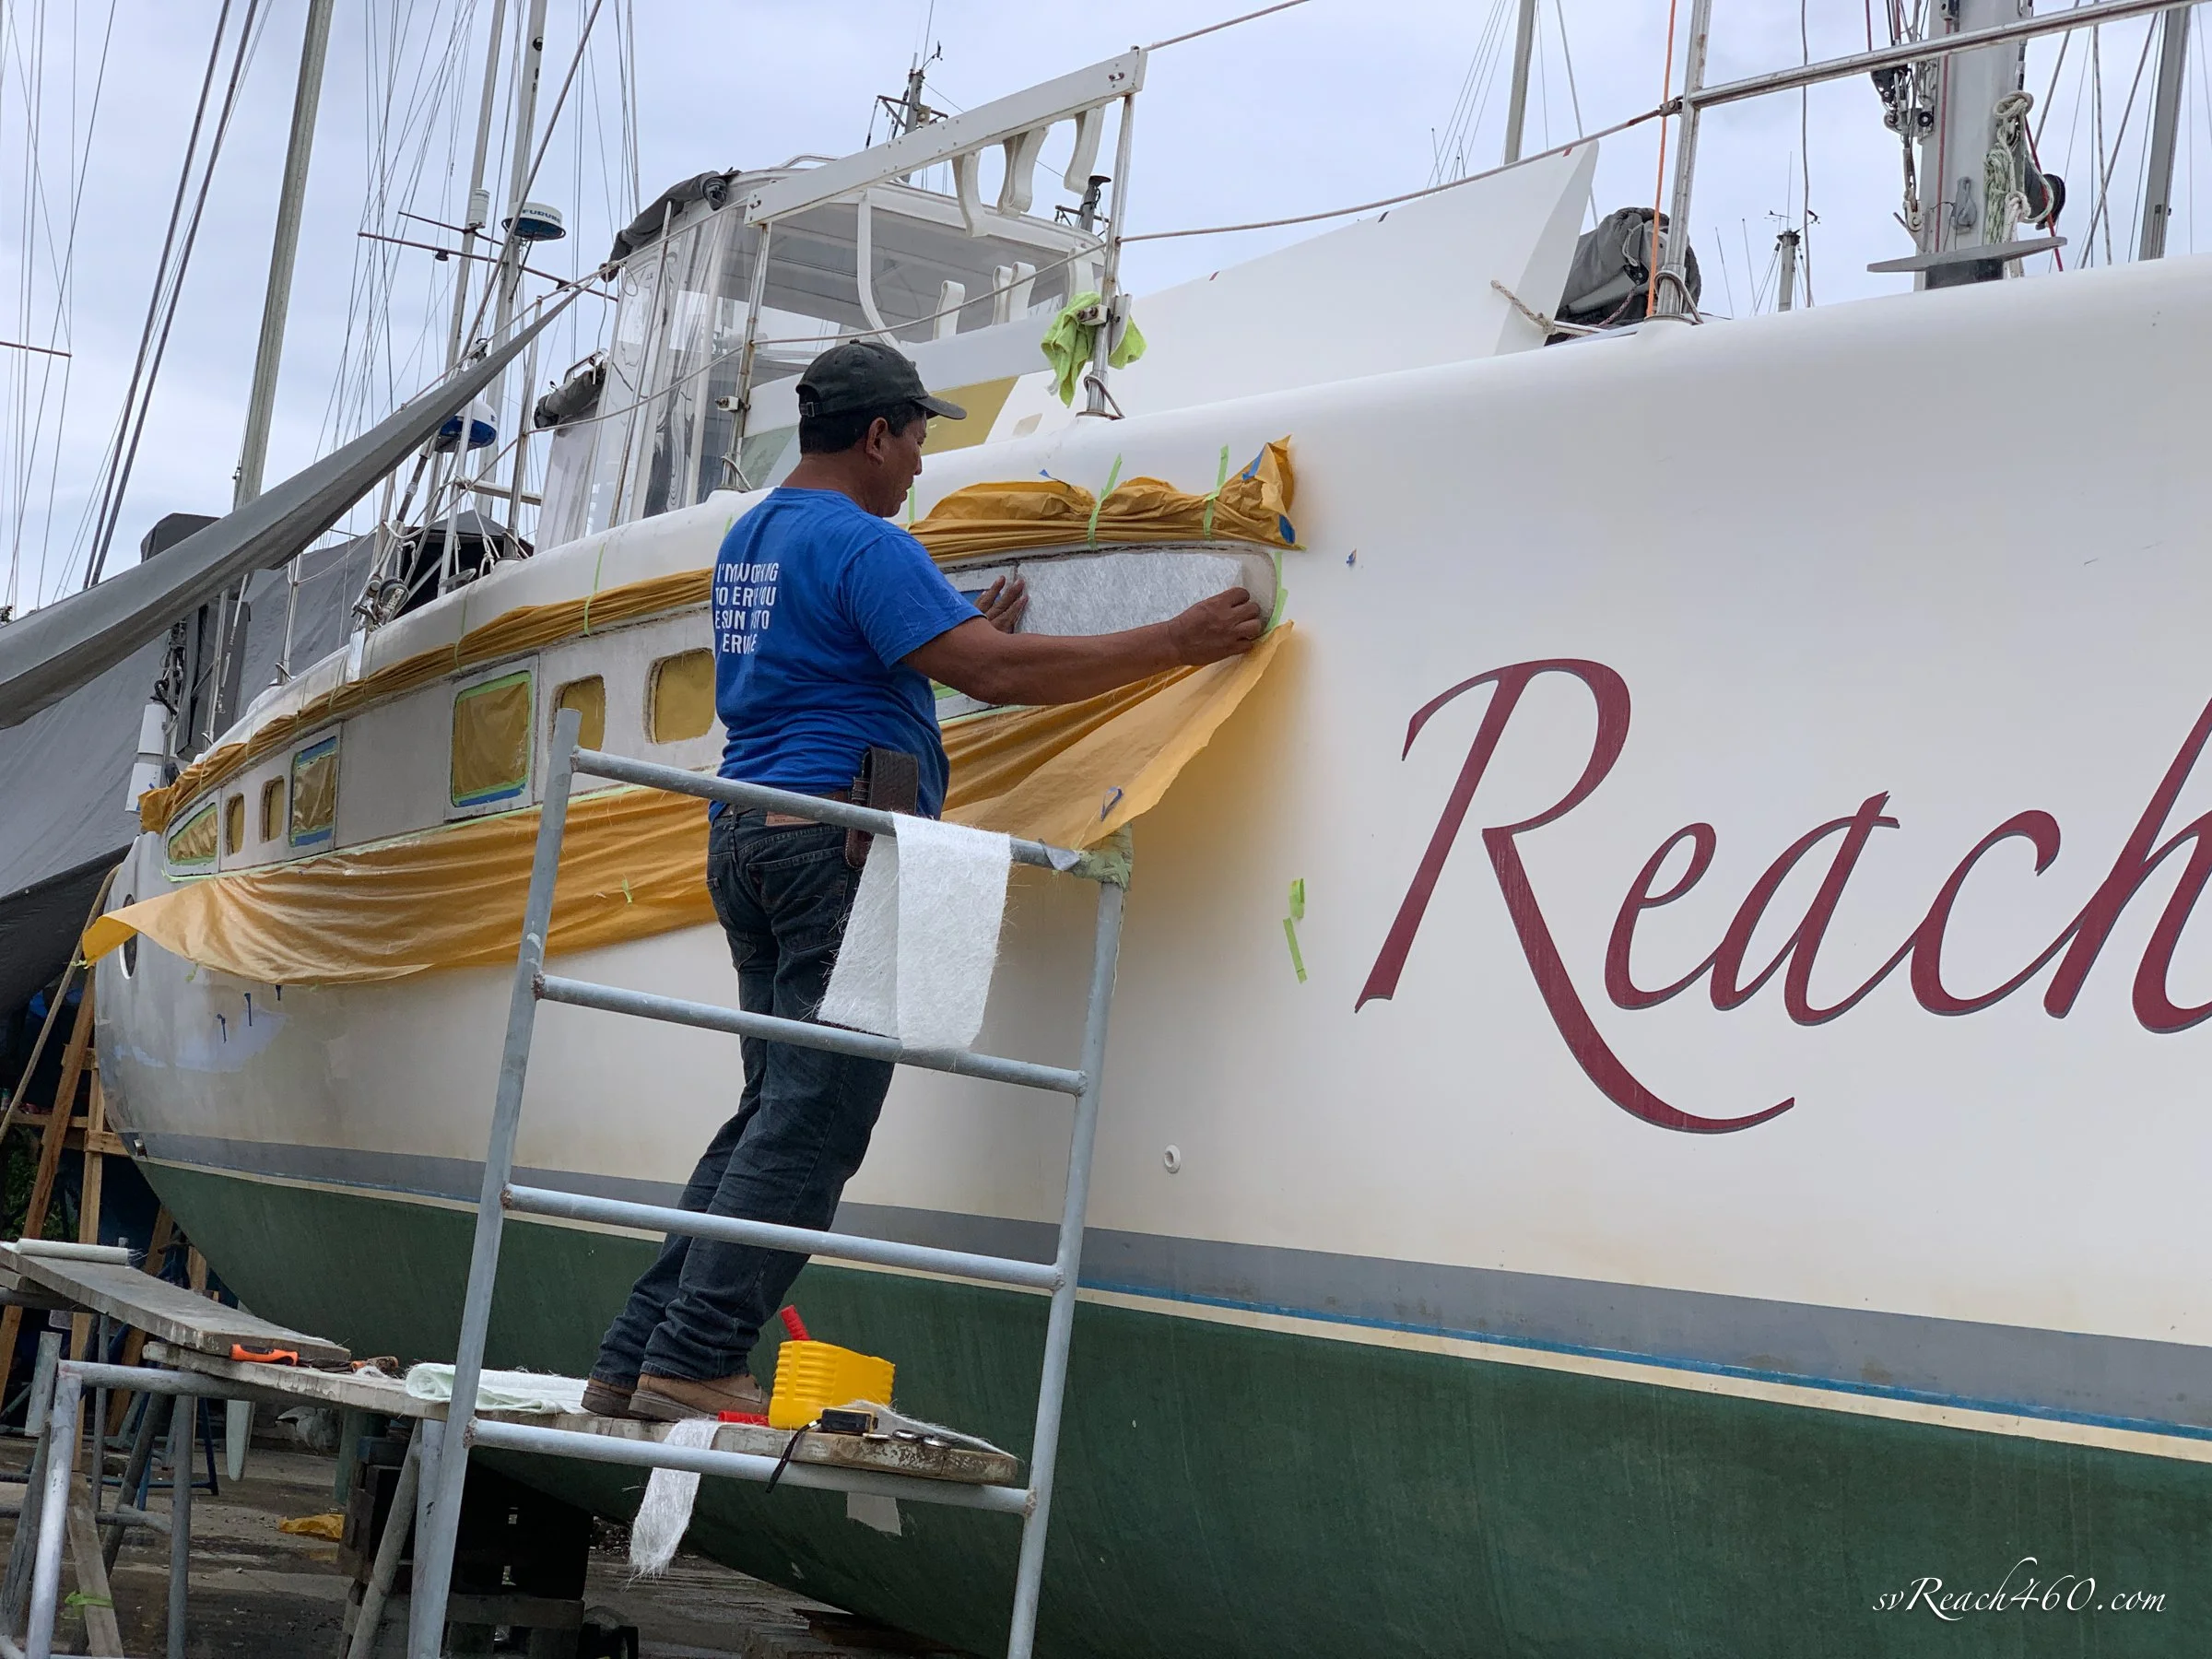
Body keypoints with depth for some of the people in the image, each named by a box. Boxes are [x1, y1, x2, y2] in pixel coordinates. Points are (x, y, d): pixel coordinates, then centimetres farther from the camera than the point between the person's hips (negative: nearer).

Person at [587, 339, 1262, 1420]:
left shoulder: (747, 541, 21)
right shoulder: (862, 545, -10)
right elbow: (991, 675, -18)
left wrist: (973, 638, 30)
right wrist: (1178, 643, -13)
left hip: (746, 836, 10)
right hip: (837, 839, -10)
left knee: (778, 1111, 11)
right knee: (813, 1119, -8)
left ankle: (636, 1361, 8)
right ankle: (693, 1362, -11)